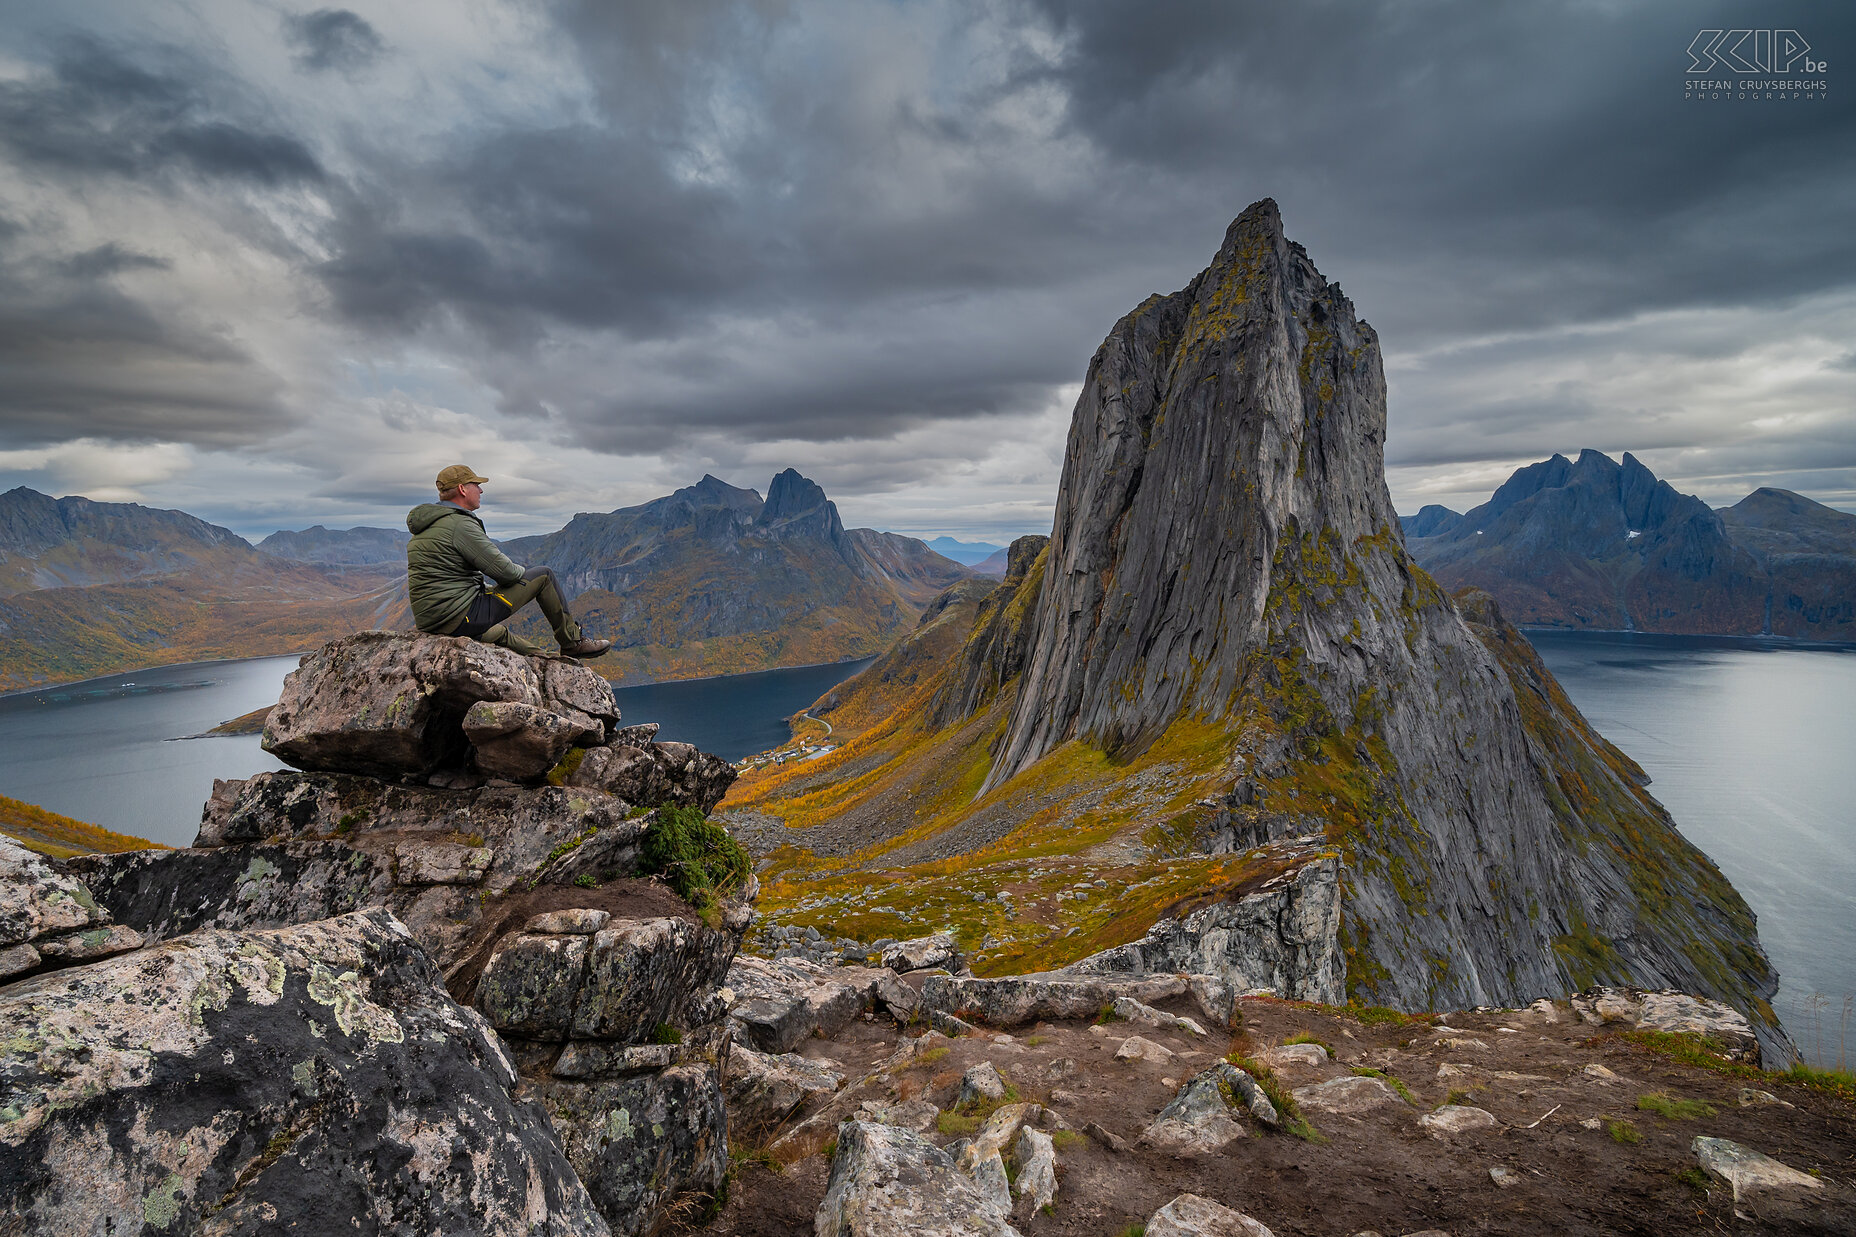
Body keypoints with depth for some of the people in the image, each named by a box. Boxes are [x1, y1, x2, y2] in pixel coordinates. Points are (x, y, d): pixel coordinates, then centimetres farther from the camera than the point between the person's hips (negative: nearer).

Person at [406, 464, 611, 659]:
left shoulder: (424, 527, 16)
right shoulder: (460, 524, -15)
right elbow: (502, 569, -15)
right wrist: (523, 572, 7)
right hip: (463, 617, -10)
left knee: (498, 633, 38)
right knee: (543, 576, 0)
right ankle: (572, 642, 13)